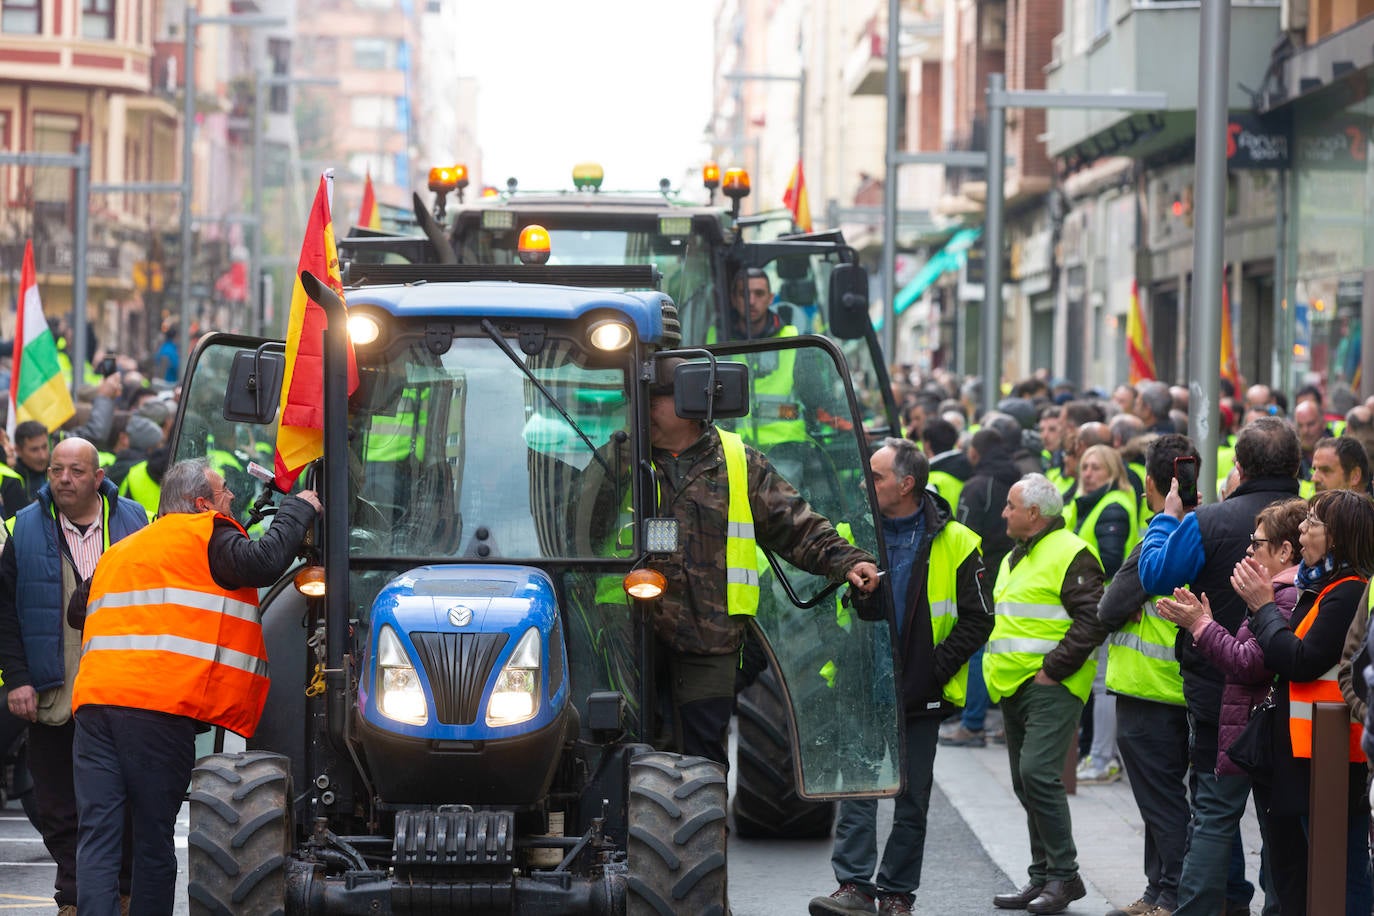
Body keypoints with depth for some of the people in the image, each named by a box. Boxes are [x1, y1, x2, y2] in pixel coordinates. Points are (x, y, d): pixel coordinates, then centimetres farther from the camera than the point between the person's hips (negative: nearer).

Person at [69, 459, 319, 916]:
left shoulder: (117, 552, 29)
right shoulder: (205, 535, 4)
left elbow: (82, 611, 37)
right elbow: (263, 562, -10)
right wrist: (298, 509, 5)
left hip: (94, 696, 6)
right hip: (159, 706, -6)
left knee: (98, 833, -1)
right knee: (154, 835, 4)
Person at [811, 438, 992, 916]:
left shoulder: (954, 544, -3)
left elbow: (977, 620, -1)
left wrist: (937, 667, -9)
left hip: (920, 697, -1)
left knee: (912, 801, 6)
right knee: (856, 791, -9)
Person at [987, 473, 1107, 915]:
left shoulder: (1070, 555, -10)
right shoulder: (1015, 558, 20)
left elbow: (1093, 620, -17)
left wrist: (1053, 669, -18)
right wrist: (998, 671, 18)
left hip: (1050, 687, -10)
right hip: (1014, 688, 10)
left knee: (1037, 774, -19)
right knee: (1027, 783, 10)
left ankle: (1064, 874, -13)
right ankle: (1042, 877, 16)